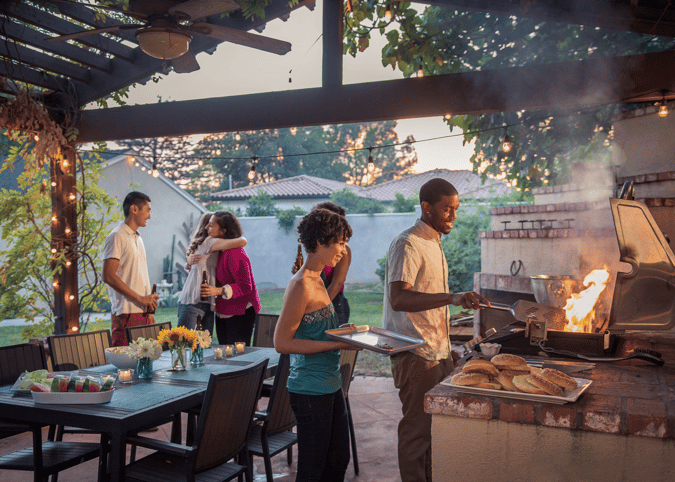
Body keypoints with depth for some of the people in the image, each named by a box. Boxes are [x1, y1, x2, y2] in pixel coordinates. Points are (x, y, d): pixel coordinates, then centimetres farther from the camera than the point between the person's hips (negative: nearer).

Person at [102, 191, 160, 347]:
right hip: (126, 314, -8)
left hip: (142, 312, 8)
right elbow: (108, 276, -17)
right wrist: (140, 298, -16)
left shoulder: (137, 239, 20)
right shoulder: (117, 237, -8)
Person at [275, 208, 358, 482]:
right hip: (310, 390, -9)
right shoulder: (301, 286, -19)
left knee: (338, 460, 19)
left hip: (330, 386, 9)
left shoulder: (317, 281, 11)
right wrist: (336, 344, -21)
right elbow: (282, 343, -21)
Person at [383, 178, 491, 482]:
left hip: (437, 352, 9)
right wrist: (452, 298, -38)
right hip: (415, 354, -9)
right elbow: (398, 299, -28)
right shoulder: (407, 244, -14)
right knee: (418, 428, 0)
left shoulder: (434, 243, 16)